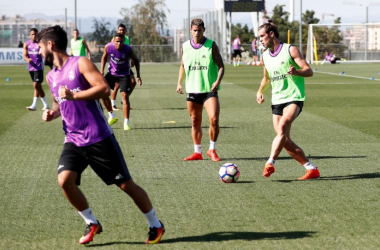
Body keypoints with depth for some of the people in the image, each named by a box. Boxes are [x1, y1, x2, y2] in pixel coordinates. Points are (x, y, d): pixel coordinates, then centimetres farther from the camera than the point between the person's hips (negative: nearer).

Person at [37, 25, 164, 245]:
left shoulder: (81, 64, -8)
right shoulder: (51, 76, 12)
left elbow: (104, 88, -20)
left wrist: (73, 95, -24)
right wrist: (53, 113, 5)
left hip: (99, 138, -6)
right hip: (74, 141, 6)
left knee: (125, 184, 0)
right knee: (64, 180, -18)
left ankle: (156, 225, 18)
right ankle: (92, 224, 2)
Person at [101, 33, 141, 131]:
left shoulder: (128, 49, -22)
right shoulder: (108, 47, -18)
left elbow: (136, 60, -5)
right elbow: (104, 57, 3)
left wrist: (138, 75, -8)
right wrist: (102, 70, -6)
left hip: (124, 75, -3)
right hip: (112, 73, 3)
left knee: (125, 96, -13)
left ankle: (126, 123, -8)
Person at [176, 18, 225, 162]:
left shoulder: (211, 45, -3)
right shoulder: (185, 46, 7)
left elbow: (221, 66, -3)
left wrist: (218, 81, -19)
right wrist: (179, 83, 8)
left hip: (209, 89, -4)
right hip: (192, 90, 4)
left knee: (214, 119, -17)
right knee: (195, 122, 9)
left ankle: (212, 150, -1)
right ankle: (197, 152, 19)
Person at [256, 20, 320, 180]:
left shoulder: (290, 50, -5)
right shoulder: (265, 56, 13)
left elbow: (309, 71, -9)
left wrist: (295, 71, -30)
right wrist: (260, 91, 10)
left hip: (293, 98, -7)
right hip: (277, 101, 7)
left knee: (282, 127, -29)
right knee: (285, 141, 0)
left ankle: (270, 164, -37)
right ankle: (311, 169, 9)